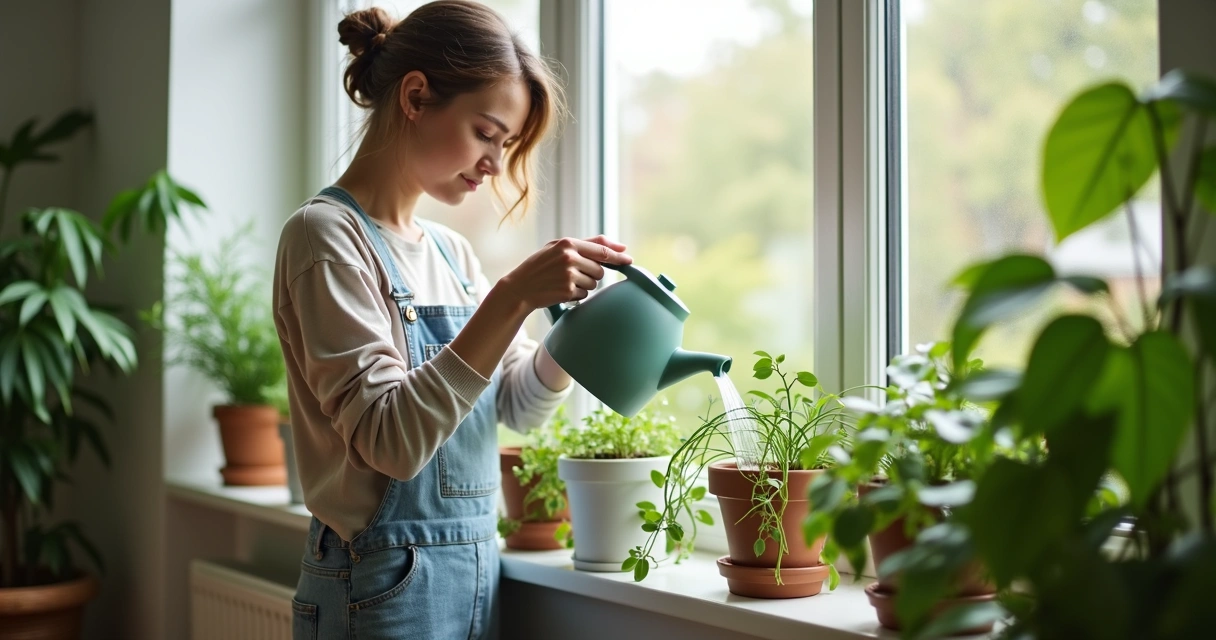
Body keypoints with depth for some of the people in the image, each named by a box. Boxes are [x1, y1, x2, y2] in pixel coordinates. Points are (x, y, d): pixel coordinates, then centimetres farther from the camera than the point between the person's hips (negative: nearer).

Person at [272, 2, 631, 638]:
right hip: (386, 586, -7)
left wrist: (580, 310, -6)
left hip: (475, 578, 7)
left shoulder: (452, 252, 9)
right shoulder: (327, 235, -13)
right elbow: (391, 441, -22)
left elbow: (519, 404, 11)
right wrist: (512, 297, -27)